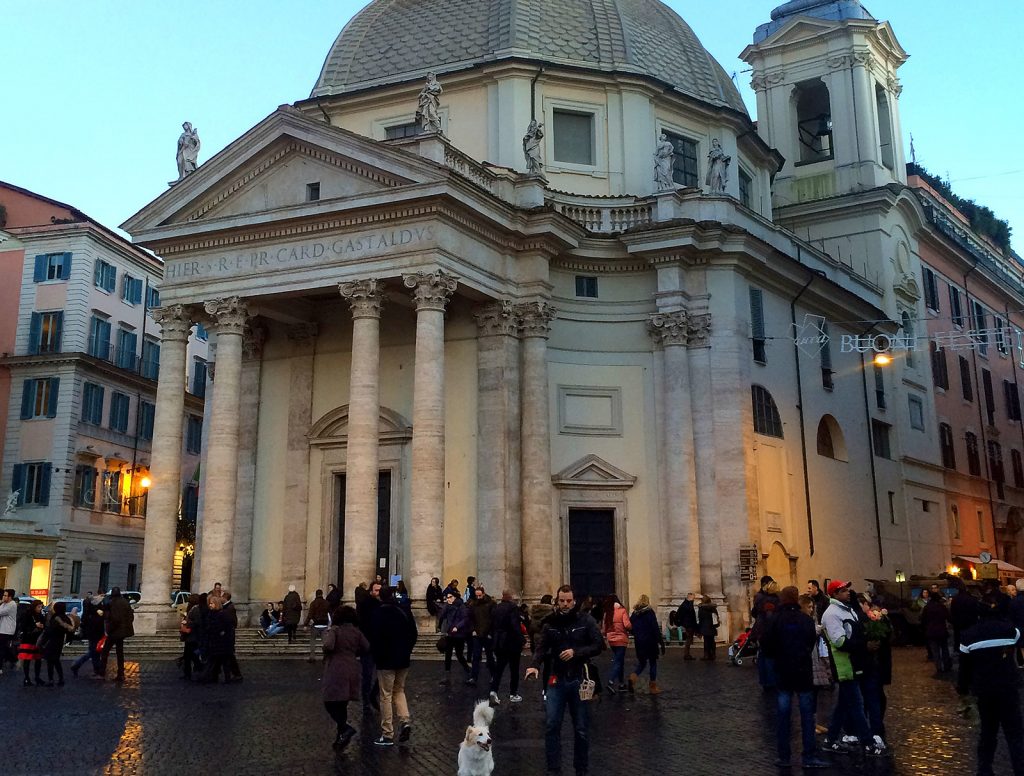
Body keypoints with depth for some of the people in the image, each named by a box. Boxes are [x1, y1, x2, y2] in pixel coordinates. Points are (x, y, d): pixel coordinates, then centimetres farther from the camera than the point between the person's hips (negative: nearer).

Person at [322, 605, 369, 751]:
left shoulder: (334, 630, -9)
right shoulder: (356, 632, 7)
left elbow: (328, 645, -24)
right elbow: (366, 648, 8)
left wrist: (326, 654, -2)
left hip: (335, 670, -6)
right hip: (352, 670, 6)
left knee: (330, 703, -1)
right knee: (342, 705, 16)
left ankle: (346, 728, -18)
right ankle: (341, 736, 17)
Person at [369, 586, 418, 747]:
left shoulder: (378, 614, -12)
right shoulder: (404, 612, 3)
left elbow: (374, 637, -14)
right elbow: (414, 634, 7)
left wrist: (375, 655, -1)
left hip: (385, 661, -5)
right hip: (403, 659, 5)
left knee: (386, 696, 2)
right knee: (399, 691, 19)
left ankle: (387, 735, 4)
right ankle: (405, 721, -1)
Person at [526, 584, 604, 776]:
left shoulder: (586, 621, -3)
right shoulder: (549, 623, 1)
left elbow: (598, 645, -5)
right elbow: (541, 647, -8)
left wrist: (576, 652, -18)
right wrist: (535, 666, -27)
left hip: (579, 680, -1)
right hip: (556, 680, 1)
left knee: (581, 729, 8)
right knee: (551, 726, -2)